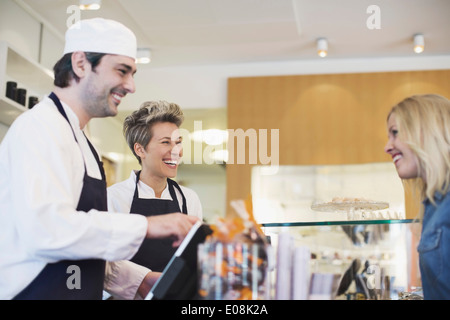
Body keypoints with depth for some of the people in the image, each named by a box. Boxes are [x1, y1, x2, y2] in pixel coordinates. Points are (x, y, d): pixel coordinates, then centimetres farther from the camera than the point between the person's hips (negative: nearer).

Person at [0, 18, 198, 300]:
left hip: (77, 293, 9)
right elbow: (47, 229, -28)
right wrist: (146, 226, -23)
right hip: (32, 292, -9)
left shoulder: (81, 143, 16)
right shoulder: (42, 127, -13)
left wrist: (141, 281, 7)